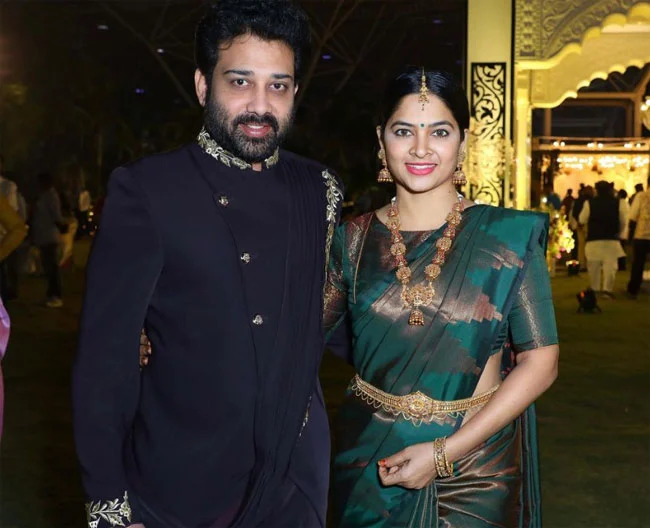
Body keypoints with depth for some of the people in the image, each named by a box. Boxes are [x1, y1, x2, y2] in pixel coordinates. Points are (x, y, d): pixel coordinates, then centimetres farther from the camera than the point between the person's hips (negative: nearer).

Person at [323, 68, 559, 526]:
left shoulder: (509, 235, -8)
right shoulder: (354, 240, -2)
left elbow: (540, 362, -10)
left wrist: (444, 452, -15)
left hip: (474, 463, -1)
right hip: (370, 461, 2)